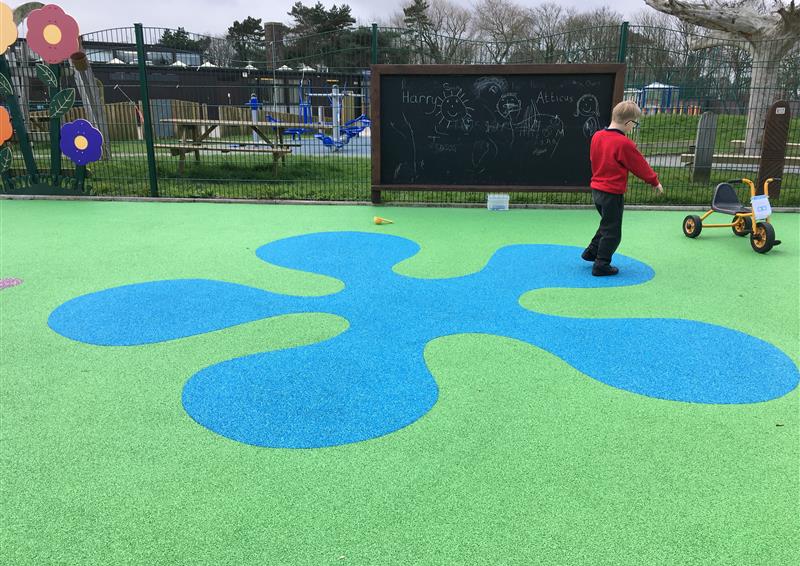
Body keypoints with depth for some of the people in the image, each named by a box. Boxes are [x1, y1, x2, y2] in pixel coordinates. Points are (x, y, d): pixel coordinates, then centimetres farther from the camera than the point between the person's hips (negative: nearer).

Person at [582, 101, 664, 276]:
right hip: (613, 193, -8)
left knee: (607, 224, 26)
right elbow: (640, 166, -8)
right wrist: (655, 181, 7)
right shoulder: (624, 144, -18)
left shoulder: (597, 136, 3)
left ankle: (591, 252, 31)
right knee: (612, 232, 4)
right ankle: (601, 265, 8)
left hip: (596, 188, 8)